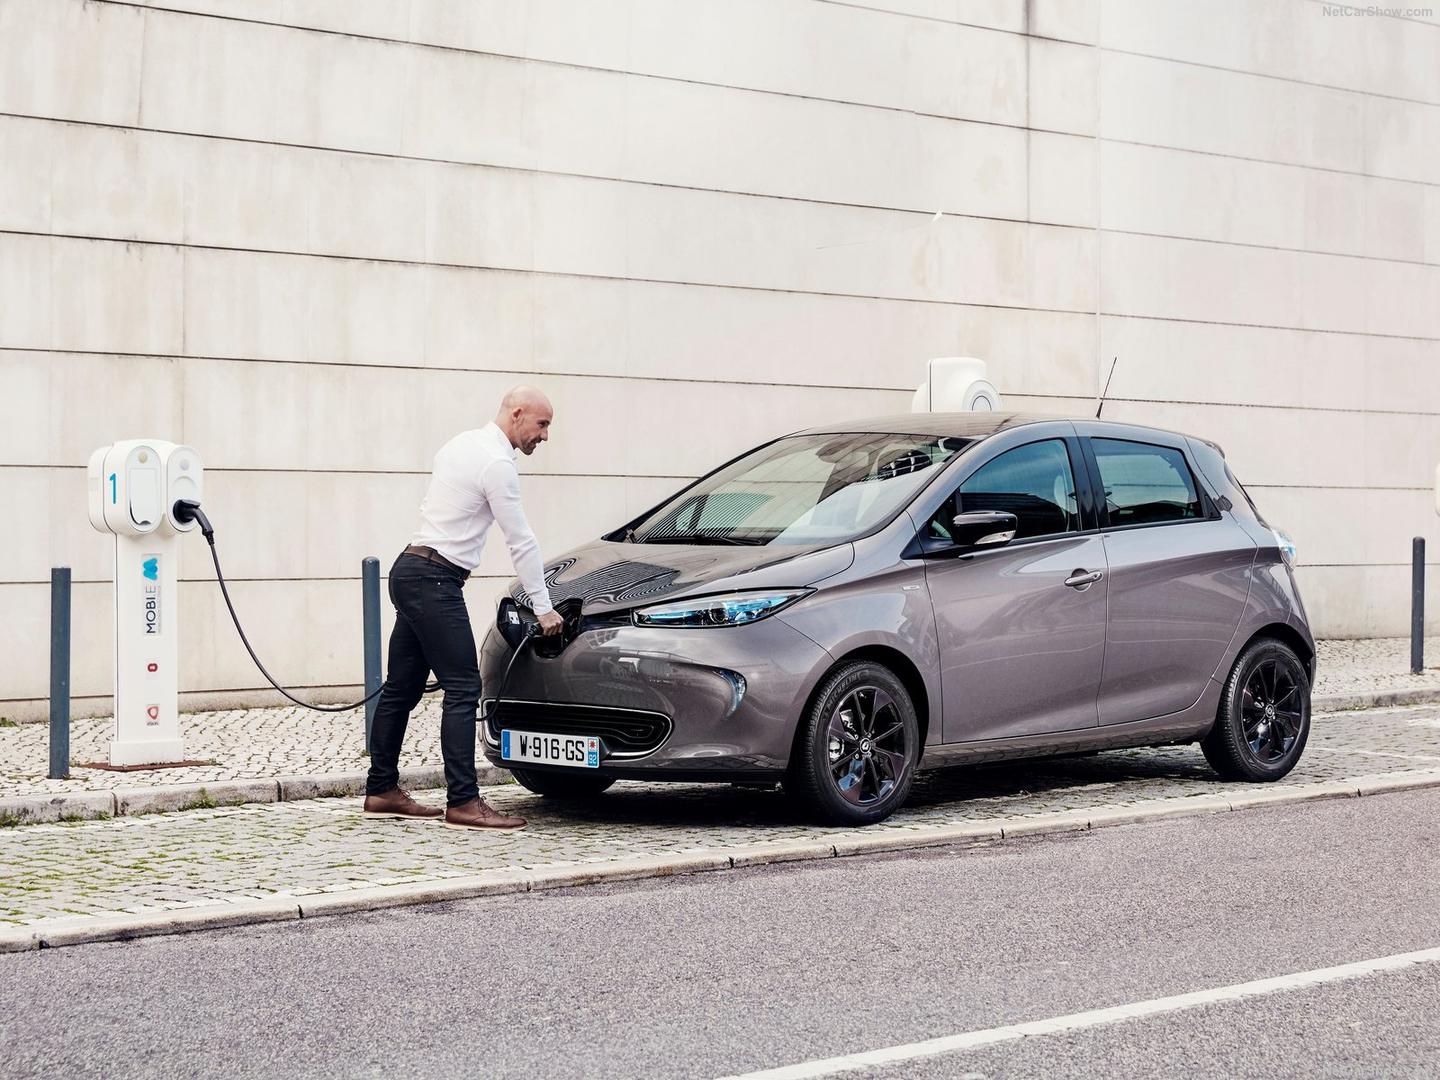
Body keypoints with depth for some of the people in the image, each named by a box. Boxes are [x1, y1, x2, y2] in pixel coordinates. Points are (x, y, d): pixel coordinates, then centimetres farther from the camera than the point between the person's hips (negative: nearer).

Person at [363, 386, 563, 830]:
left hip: (409, 571, 10)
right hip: (435, 580, -10)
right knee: (462, 689, -11)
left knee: (403, 687, 13)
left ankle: (382, 790, 19)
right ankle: (463, 801, -14)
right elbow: (521, 542, -11)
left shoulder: (461, 443, 16)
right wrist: (543, 608, -5)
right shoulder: (497, 463, -13)